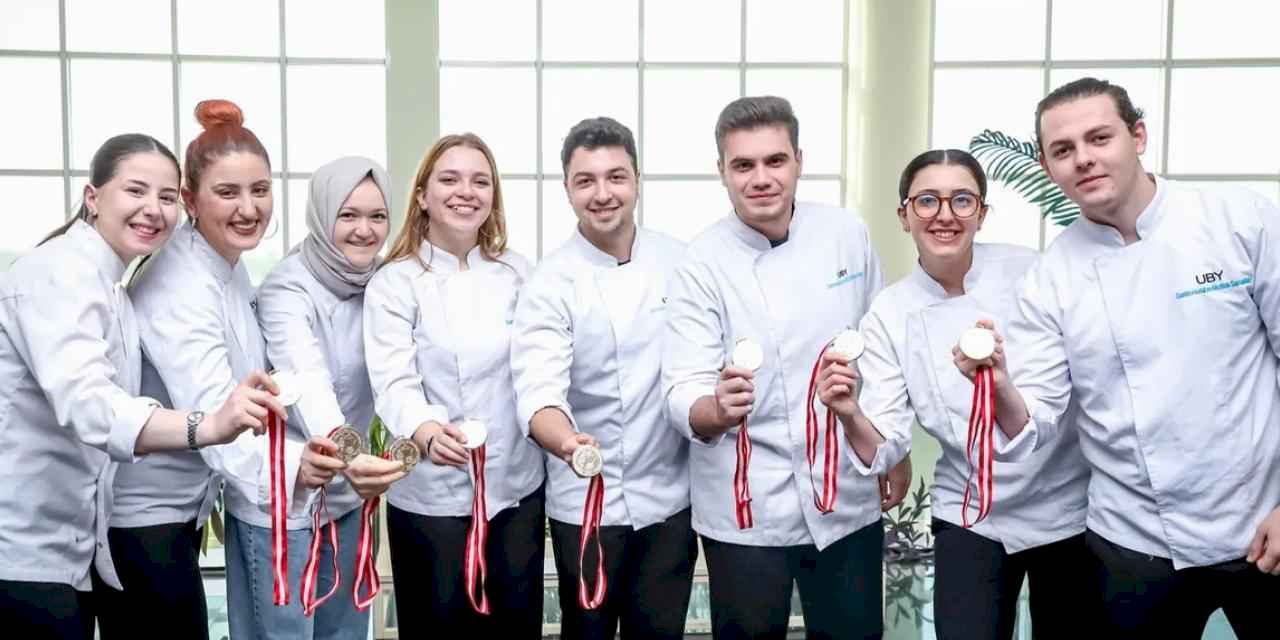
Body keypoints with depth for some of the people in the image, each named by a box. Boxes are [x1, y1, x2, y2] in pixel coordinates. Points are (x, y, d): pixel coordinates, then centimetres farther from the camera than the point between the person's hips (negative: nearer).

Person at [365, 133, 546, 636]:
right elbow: (393, 382, -17)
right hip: (432, 495, -3)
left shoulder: (519, 272, 6)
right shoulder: (395, 282, -4)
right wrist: (426, 431, -36)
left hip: (518, 487, 3)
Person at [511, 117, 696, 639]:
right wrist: (566, 442, -43)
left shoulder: (678, 261, -1)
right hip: (585, 501, -2)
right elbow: (538, 391, -24)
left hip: (669, 493, 3)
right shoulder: (551, 281, -12)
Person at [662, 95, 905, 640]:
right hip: (746, 508, -2)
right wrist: (719, 409, -39)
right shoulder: (702, 264, -11)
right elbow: (683, 395, -17)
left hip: (847, 496, 3)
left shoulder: (847, 233, -2)